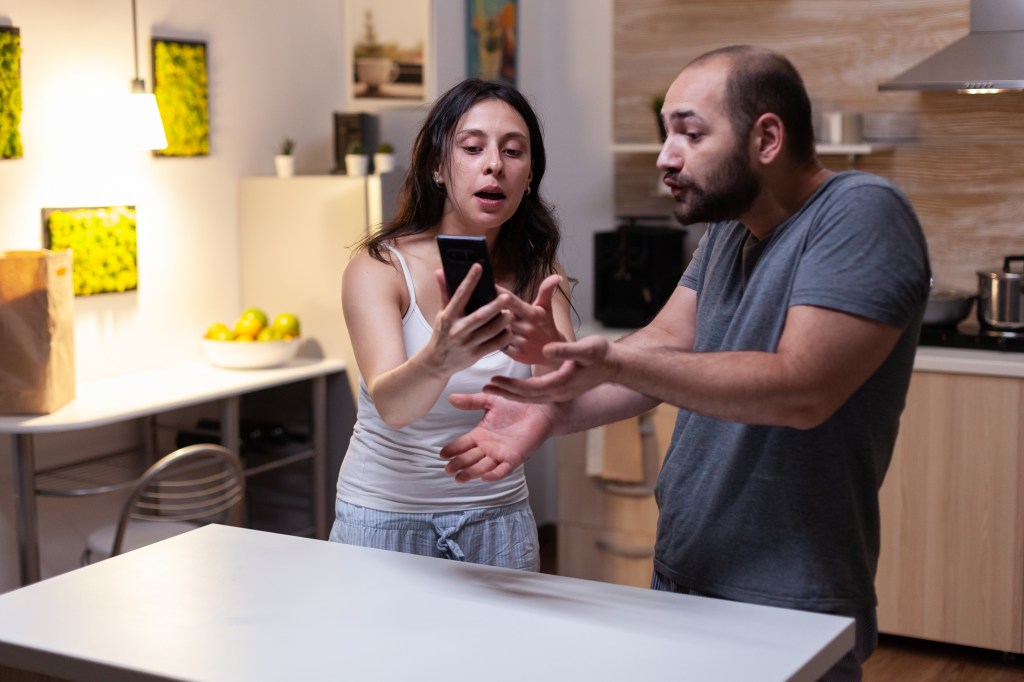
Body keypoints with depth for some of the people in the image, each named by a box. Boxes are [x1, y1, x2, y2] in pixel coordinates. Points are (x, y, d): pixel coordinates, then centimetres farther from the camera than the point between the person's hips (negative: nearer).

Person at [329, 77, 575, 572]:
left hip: (499, 517, 3)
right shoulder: (378, 267, -14)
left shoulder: (538, 273, -3)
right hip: (386, 516, -2)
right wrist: (439, 360, -52)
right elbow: (390, 405, -30)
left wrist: (550, 351, -41)